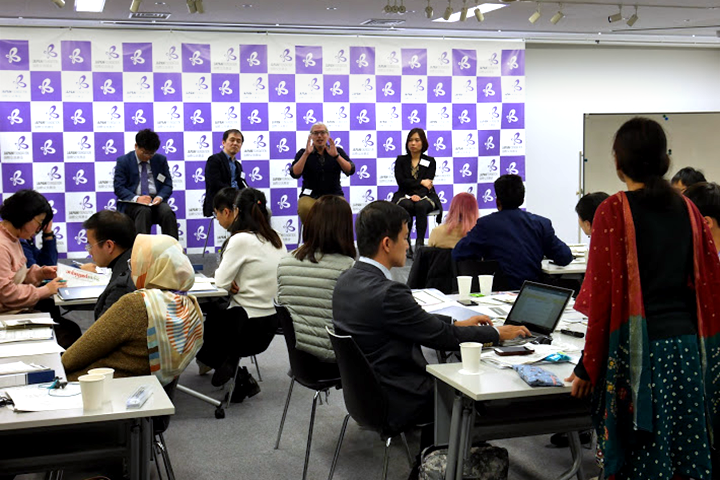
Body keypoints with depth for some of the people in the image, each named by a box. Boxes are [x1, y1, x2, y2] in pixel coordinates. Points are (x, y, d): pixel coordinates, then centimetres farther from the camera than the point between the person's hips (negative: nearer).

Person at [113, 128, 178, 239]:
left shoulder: (161, 160, 12)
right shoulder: (123, 161, 4)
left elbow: (167, 184, 11)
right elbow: (119, 187, -2)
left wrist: (160, 197, -13)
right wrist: (136, 198, -21)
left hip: (155, 201, 2)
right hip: (132, 203, -2)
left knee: (167, 212, -31)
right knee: (144, 211, -37)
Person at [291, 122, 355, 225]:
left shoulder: (338, 151, 11)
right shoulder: (303, 153, 9)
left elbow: (350, 171, -4)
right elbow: (295, 174, -7)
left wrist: (336, 155, -18)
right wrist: (306, 154, -16)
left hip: (334, 195, 1)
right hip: (310, 196, 0)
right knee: (305, 208, -35)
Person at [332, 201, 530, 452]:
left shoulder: (347, 280, 0)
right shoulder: (387, 293, -28)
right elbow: (444, 338, -17)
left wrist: (458, 324, 14)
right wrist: (497, 334, -3)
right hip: (395, 403, -8)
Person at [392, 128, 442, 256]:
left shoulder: (430, 161, 10)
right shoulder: (401, 160, 12)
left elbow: (428, 184, -6)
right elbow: (401, 181, -3)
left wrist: (418, 195, -25)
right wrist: (421, 182, -8)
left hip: (424, 197, 0)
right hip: (405, 196, 1)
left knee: (421, 205, -36)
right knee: (406, 205, -35)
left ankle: (420, 242, -36)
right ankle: (405, 243, -30)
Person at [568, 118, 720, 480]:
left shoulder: (614, 211, -8)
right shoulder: (688, 211, 7)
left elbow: (604, 295, -10)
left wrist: (588, 367, -4)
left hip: (638, 352, -5)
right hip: (688, 349, 5)